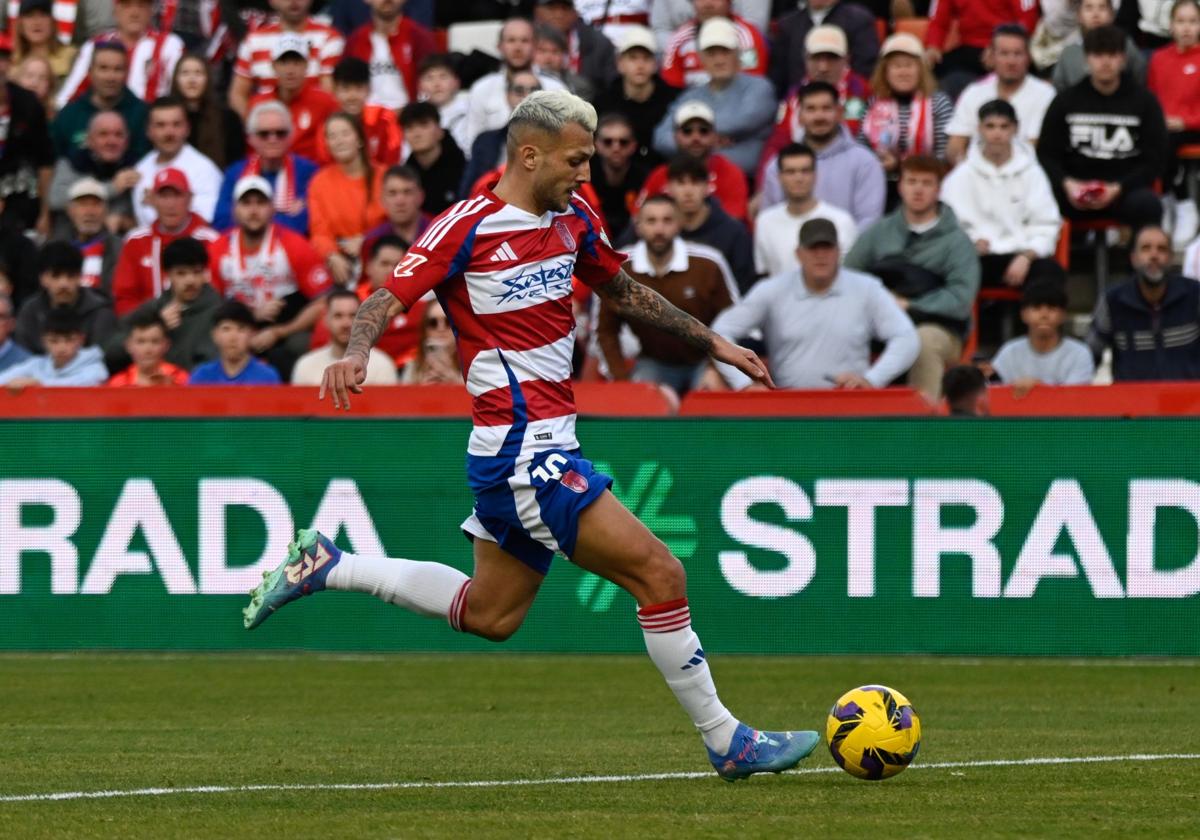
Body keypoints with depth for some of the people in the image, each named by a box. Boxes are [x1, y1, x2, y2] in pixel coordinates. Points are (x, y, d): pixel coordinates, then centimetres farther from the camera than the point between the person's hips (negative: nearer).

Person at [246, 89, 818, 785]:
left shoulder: (573, 219, 11)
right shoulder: (470, 227, -13)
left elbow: (625, 291, 27)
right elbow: (389, 298, -16)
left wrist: (714, 343, 29)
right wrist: (355, 354, -36)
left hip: (547, 446, 10)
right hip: (526, 450, -10)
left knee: (490, 614, 20)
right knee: (660, 575, -11)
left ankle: (325, 566, 27)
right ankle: (727, 742, -2)